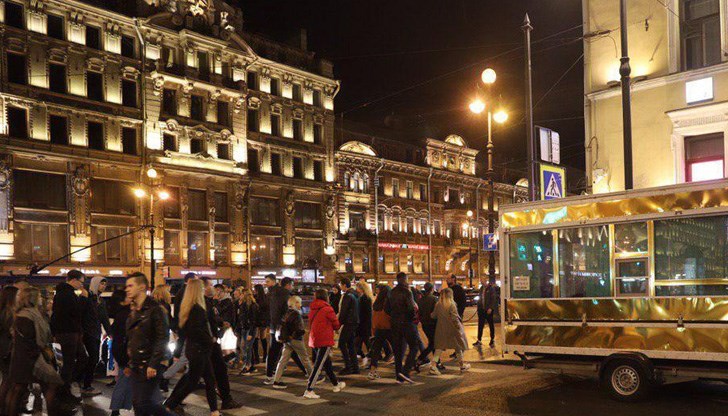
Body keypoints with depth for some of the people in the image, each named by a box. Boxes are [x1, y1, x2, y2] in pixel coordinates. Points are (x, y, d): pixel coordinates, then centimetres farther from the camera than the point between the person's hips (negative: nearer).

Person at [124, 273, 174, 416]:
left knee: (145, 404, -8)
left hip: (148, 367, -8)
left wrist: (154, 364, -21)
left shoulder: (154, 309, -12)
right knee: (138, 404, 10)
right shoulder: (133, 311, 14)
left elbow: (162, 338, -17)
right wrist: (128, 364, 16)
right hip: (135, 367, 8)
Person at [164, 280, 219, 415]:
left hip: (192, 347, 9)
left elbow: (184, 328, 15)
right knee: (192, 382, 2)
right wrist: (210, 340, -11)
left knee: (210, 379, 13)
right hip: (198, 349, -9)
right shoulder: (197, 309, -20)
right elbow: (197, 332, -27)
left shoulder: (186, 307, 8)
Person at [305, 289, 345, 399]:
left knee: (327, 363, 20)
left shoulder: (313, 310, 8)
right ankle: (308, 391, -10)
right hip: (324, 341, -8)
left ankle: (336, 384, 36)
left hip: (314, 340, 8)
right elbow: (336, 325, -5)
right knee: (318, 366, -6)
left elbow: (311, 324, 13)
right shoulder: (327, 309, -11)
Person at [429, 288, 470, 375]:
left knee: (439, 346, 5)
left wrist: (431, 314, 27)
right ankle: (462, 365, 27)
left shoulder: (438, 305, -2)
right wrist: (459, 326, -12)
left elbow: (434, 315, 5)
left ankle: (433, 365, -10)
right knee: (458, 346, 14)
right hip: (452, 328, -3)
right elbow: (454, 317, -18)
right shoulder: (451, 304, -15)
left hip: (441, 329, 3)